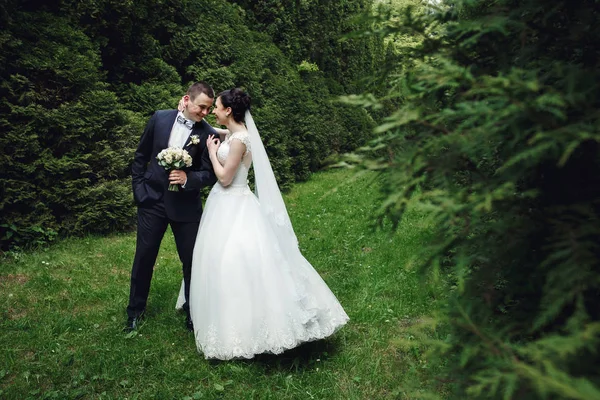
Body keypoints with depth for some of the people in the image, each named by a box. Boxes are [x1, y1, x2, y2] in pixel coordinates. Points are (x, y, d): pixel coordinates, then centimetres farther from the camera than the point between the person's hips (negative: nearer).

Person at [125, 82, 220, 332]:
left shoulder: (208, 134, -10)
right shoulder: (160, 118, -3)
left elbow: (209, 175, -7)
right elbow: (140, 157, 7)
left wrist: (188, 178, -25)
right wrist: (138, 190, 5)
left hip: (186, 205, -2)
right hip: (152, 200, 2)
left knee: (191, 260, 7)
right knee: (144, 257, 11)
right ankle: (135, 311, 32)